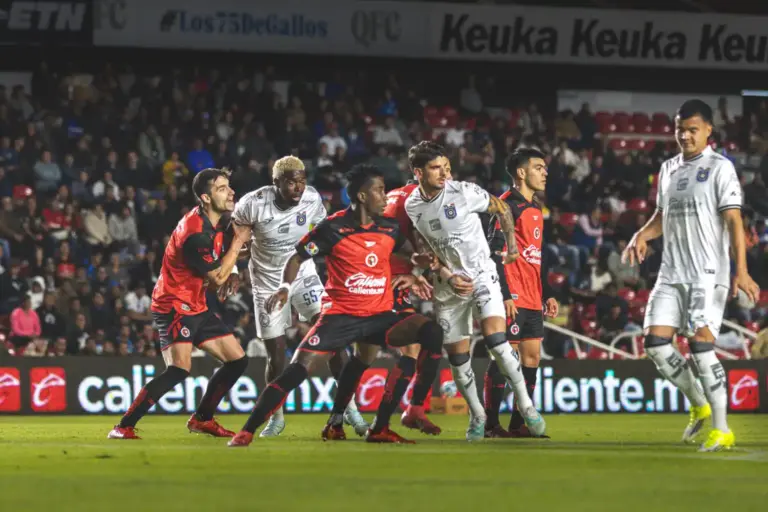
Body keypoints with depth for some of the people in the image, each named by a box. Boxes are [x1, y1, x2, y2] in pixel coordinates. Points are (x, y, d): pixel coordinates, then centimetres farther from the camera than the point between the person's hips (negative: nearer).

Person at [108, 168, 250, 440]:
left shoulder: (216, 222, 6)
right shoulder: (195, 231, -24)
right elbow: (218, 277, -18)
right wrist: (238, 243, -10)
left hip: (196, 307, 10)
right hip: (174, 305, -10)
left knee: (237, 360, 8)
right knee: (179, 369, -26)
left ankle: (201, 419, 22)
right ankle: (124, 427, -24)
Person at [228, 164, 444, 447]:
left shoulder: (390, 229, 4)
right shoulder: (333, 228, -9)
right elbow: (298, 256, -2)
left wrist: (412, 276, 11)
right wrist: (285, 287, -17)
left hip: (379, 316, 4)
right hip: (340, 315, -4)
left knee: (429, 331, -18)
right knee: (298, 369, -18)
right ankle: (247, 432, -7)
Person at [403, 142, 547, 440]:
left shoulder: (463, 193, -14)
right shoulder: (411, 207, -3)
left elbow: (502, 209, 3)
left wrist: (511, 246, 7)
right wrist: (448, 277, -9)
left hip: (482, 274, -4)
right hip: (448, 285, 4)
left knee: (496, 341, -21)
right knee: (457, 357, 4)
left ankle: (526, 405, -13)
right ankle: (477, 415, 23)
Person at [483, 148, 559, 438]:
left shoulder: (535, 210, 19)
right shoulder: (507, 205, -9)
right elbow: (494, 252, -15)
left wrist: (547, 294, 20)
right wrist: (505, 296, -20)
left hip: (533, 300, 9)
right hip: (512, 299, -9)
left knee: (532, 357, 7)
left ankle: (519, 424, 12)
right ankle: (490, 425, -4)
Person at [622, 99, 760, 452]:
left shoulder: (719, 168, -4)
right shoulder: (668, 169, 15)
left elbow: (733, 221, -10)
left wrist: (741, 271, -19)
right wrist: (642, 236, 3)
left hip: (708, 273, -7)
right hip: (672, 274, 7)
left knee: (701, 344, -14)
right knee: (655, 342, -2)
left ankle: (721, 429, -7)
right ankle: (699, 406, 16)